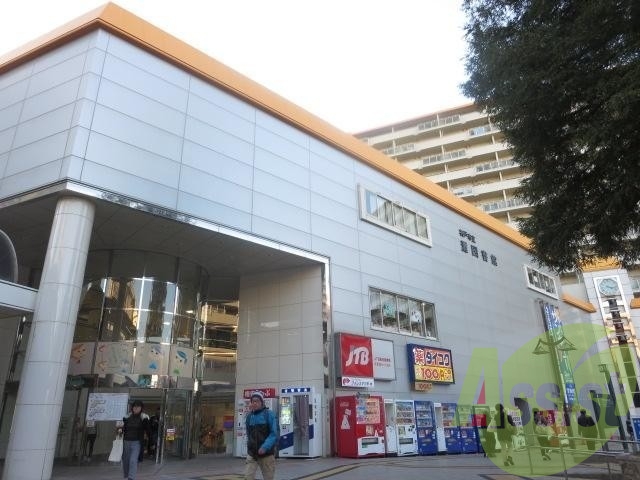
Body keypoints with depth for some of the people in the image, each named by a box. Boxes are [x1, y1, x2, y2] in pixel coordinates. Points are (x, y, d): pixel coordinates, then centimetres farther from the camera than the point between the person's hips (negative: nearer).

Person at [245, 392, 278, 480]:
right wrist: (249, 447, 9)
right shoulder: (249, 416, 6)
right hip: (251, 454, 3)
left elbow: (274, 434, -12)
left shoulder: (269, 414, -7)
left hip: (267, 454, -3)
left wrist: (265, 447, -23)